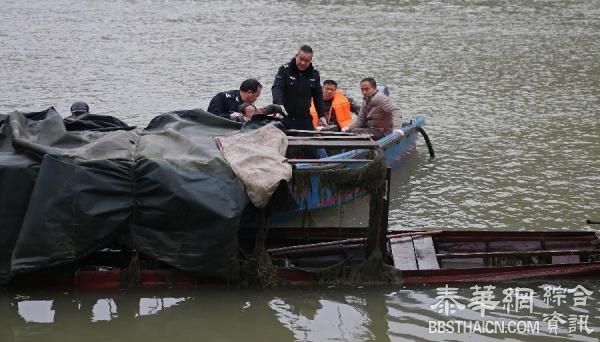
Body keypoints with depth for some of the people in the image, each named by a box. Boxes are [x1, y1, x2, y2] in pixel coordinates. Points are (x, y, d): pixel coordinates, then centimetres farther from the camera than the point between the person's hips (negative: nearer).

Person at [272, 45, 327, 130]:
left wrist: (321, 115, 12)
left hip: (305, 120, 3)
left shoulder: (314, 74, 7)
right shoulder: (284, 70, -5)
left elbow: (318, 96, 16)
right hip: (285, 118, -3)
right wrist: (279, 105, -35)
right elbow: (277, 88, -17)